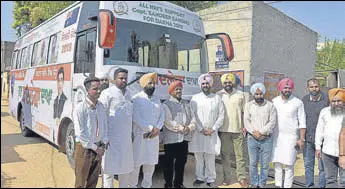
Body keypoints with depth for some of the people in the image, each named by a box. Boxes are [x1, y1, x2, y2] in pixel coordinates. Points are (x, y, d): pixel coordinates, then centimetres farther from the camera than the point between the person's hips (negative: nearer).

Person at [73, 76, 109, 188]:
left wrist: (103, 145, 1)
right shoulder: (80, 108, -14)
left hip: (98, 149, 6)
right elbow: (80, 133, -15)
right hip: (84, 149, -5)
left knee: (93, 181, 17)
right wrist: (94, 147, -12)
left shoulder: (101, 106, 5)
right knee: (81, 182, 7)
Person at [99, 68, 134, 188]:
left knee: (126, 167, 16)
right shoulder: (108, 93, -7)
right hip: (112, 138, -7)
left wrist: (132, 133, 16)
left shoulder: (128, 94, 14)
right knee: (110, 166, 2)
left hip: (126, 138, 7)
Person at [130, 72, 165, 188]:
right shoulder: (136, 99, -4)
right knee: (136, 162, 0)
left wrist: (157, 129, -9)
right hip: (139, 136, -5)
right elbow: (135, 117, -13)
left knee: (150, 163, 11)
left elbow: (162, 116, 9)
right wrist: (151, 128, -15)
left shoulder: (157, 100, 15)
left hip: (154, 136, 5)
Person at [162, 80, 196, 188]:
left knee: (181, 162, 13)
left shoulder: (186, 103, 15)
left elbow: (192, 118, 9)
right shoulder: (166, 104, -4)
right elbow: (168, 122, -14)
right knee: (169, 163, 5)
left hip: (184, 138, 6)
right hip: (171, 138, -5)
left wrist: (189, 128, -9)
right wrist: (180, 128, -15)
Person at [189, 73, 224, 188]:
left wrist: (212, 129, -4)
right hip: (198, 132, 0)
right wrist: (201, 129, -7)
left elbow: (221, 116, 5)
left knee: (210, 157, 0)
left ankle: (211, 179, 12)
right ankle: (200, 178, 17)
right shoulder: (195, 98, 5)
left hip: (212, 132, 0)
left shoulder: (217, 98, 8)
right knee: (198, 156, 4)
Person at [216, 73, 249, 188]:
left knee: (240, 155, 3)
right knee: (225, 155, 8)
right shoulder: (218, 95, 4)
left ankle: (242, 178, 14)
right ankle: (226, 178, 18)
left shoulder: (240, 95, 6)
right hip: (223, 130, 0)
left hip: (237, 130, 0)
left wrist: (244, 126, 0)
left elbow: (244, 112, 9)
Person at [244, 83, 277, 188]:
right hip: (252, 139, 1)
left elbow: (272, 122, -5)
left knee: (265, 164, 4)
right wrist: (254, 133, -12)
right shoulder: (248, 105, 6)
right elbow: (246, 121, 0)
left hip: (267, 139, -1)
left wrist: (261, 132, -12)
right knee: (253, 163, 6)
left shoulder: (270, 105, 2)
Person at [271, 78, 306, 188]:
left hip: (290, 137, -3)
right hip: (276, 136, 3)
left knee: (289, 165, -1)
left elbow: (302, 122, -1)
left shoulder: (298, 103, -2)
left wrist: (301, 139, -6)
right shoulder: (274, 101, 6)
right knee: (277, 163, 8)